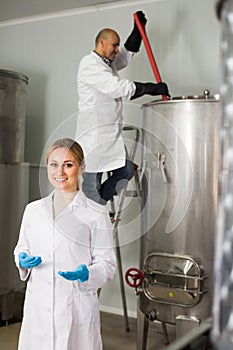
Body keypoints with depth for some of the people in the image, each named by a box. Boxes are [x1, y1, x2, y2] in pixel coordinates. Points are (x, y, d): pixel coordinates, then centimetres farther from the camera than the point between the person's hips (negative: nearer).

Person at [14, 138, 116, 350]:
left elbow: (107, 264, -1)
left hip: (78, 307, -3)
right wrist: (23, 260, -3)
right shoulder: (33, 210, 8)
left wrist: (86, 274, -20)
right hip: (38, 307, 3)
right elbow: (22, 247, 19)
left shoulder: (96, 214, -4)